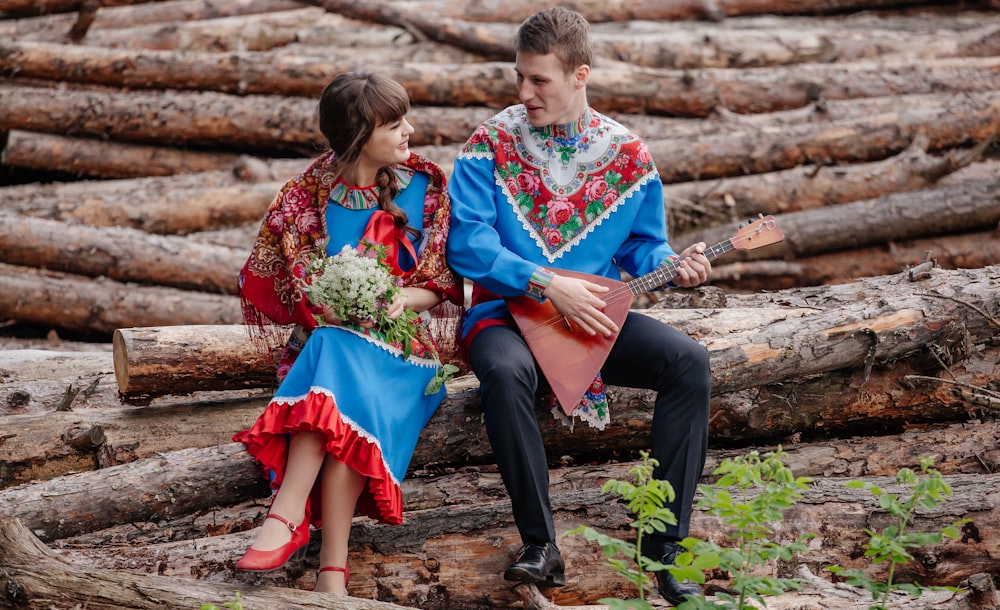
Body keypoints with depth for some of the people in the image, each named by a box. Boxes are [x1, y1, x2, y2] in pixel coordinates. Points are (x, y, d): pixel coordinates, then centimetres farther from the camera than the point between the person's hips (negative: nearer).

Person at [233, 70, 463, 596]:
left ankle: (285, 520, -41)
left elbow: (441, 282, 7)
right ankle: (333, 565, -41)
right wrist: (331, 307, -14)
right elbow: (294, 287, 6)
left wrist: (404, 300, -14)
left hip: (401, 340, 0)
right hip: (329, 335, 0)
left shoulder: (425, 186, 6)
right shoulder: (310, 193, 3)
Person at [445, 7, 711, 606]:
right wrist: (549, 285, -22)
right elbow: (468, 243, -13)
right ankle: (540, 544, -27)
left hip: (597, 315, 3)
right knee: (506, 370, -38)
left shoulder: (628, 154, 4)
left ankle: (664, 544, -20)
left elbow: (642, 244, 12)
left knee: (689, 360, -22)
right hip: (508, 311, -3)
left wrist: (673, 264, -12)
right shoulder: (490, 146, -4)